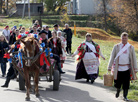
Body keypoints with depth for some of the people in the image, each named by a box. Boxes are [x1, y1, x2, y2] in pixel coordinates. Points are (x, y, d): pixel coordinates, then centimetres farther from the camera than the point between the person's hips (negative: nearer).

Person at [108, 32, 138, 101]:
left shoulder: (131, 47, 6)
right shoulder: (116, 47, 4)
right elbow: (112, 57, 6)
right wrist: (110, 67, 2)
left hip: (127, 68, 0)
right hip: (118, 68, 0)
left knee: (126, 84, -1)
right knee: (118, 82, 5)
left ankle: (125, 96, 14)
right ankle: (118, 90, 36)